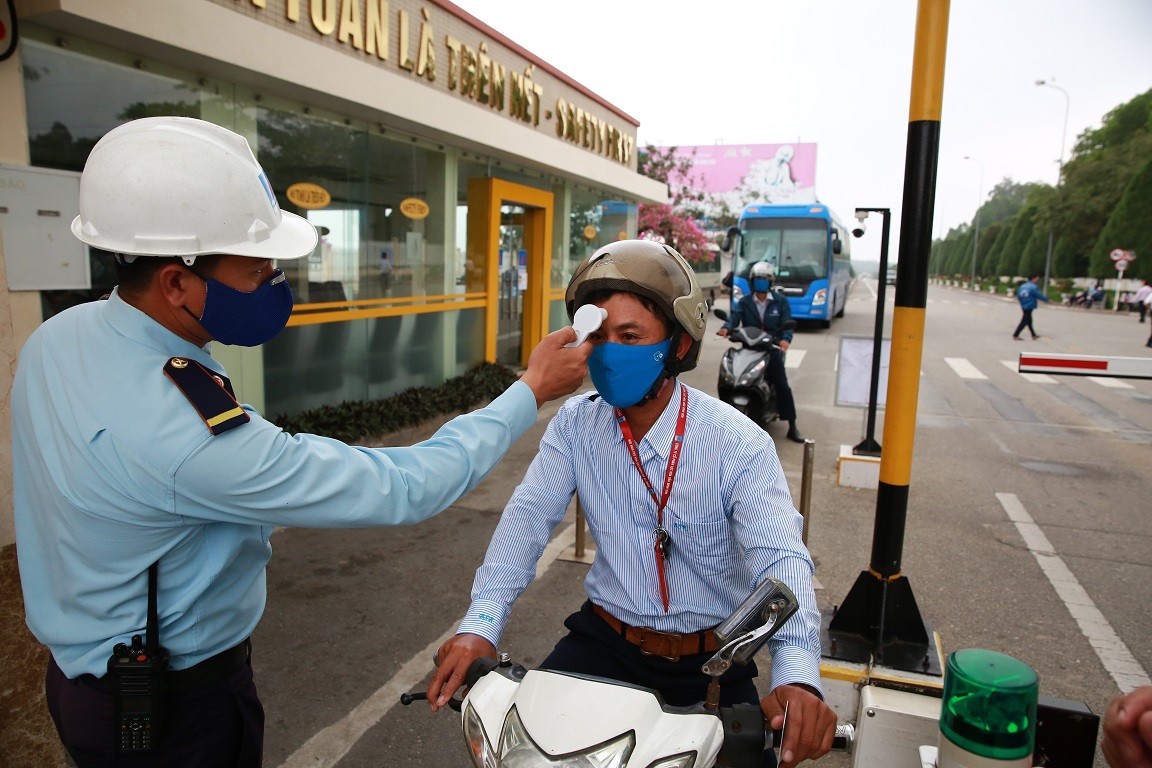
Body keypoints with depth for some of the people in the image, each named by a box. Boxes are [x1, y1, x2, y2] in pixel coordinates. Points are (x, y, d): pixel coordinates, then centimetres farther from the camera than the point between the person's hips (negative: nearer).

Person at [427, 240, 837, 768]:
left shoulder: (738, 443, -15)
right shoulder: (575, 424, -5)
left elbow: (780, 559, -25)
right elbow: (528, 518, -13)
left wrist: (797, 676, -43)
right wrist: (479, 624, -28)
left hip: (712, 656, -1)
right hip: (605, 639, 2)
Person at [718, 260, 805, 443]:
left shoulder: (780, 301, 6)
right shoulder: (744, 302, 9)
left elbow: (787, 323, -4)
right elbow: (734, 317, -8)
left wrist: (785, 339, -26)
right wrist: (726, 328, -32)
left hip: (772, 347, -1)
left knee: (782, 385, -11)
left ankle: (792, 427, -3)